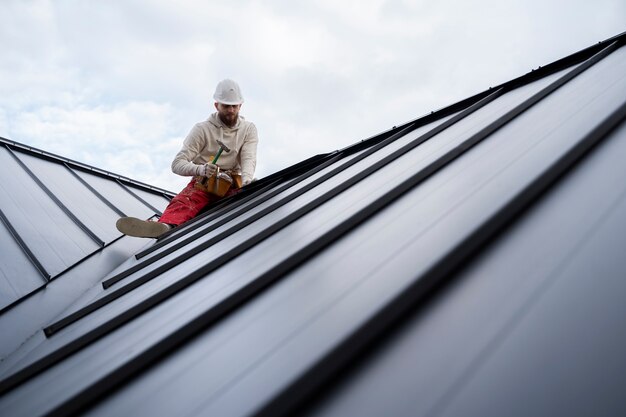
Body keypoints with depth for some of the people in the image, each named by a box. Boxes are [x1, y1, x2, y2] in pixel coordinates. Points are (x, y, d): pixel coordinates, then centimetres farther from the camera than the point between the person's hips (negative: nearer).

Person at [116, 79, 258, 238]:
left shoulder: (249, 129, 9)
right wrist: (201, 170, -29)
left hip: (234, 185, 3)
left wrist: (247, 183, -30)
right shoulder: (202, 129, 2)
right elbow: (177, 164, -6)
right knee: (183, 202, -36)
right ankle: (165, 226, -66)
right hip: (203, 183, -3)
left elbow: (248, 159, -7)